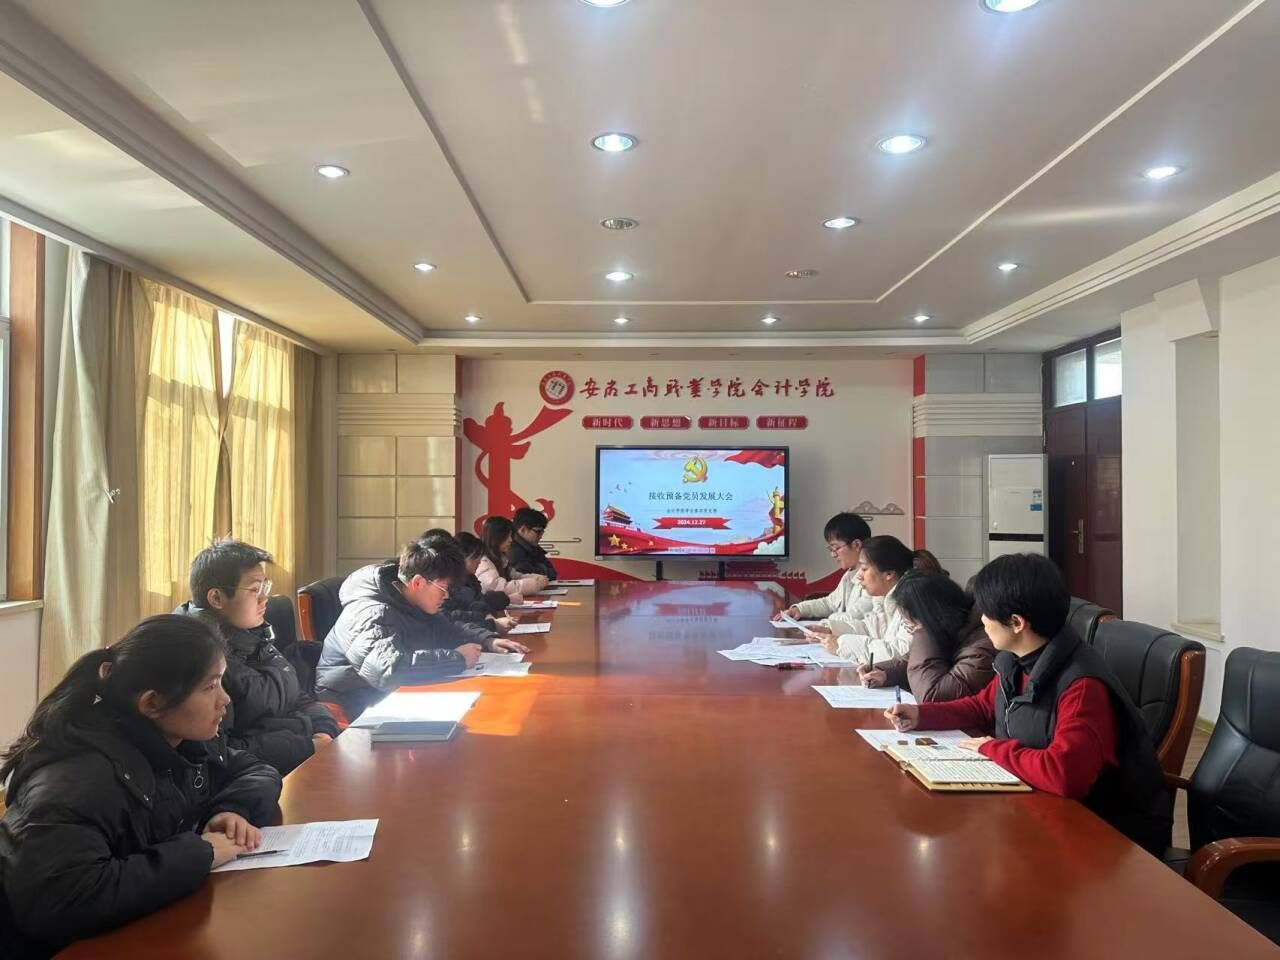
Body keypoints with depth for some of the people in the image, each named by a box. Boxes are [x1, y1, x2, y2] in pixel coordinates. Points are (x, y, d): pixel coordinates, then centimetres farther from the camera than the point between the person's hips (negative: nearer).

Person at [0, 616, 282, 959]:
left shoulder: (184, 738, -5)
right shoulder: (83, 776, -27)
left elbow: (257, 771, 8)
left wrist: (230, 809, -14)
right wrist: (198, 853, -30)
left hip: (153, 927, 7)